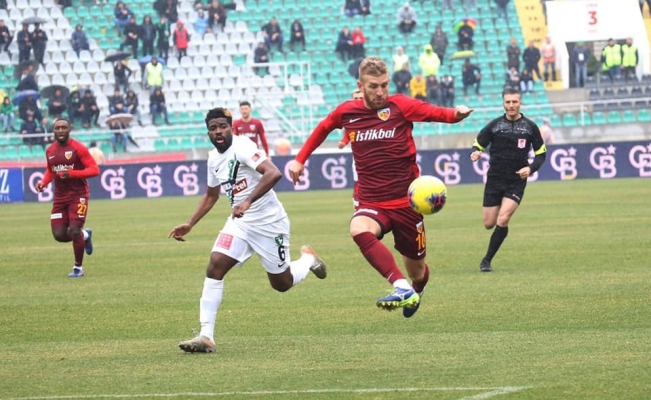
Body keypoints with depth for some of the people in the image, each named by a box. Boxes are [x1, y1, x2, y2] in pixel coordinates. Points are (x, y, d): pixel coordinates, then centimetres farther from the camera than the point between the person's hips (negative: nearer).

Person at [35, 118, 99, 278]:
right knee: (59, 235, -1)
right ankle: (85, 235, 31)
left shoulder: (78, 148, -11)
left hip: (78, 196, -5)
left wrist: (72, 173, -27)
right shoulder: (50, 151, 7)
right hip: (60, 197, 5)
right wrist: (43, 182, 3)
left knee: (75, 232, -10)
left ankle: (78, 268, 9)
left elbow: (94, 169, -14)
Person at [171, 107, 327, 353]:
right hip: (239, 222, 6)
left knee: (282, 284, 7)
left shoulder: (242, 148, -20)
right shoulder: (214, 158, 6)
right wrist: (190, 225, 14)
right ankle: (206, 336, -14)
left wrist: (248, 202, -43)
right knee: (215, 267, -14)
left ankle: (307, 259, 42)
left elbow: (273, 174, -35)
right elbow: (211, 195, 22)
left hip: (269, 222, -6)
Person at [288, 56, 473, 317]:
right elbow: (323, 128, 24)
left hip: (406, 202, -1)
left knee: (417, 272, 10)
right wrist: (300, 159, 23)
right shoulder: (346, 112, 3)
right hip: (371, 203, 1)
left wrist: (456, 114, -39)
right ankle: (403, 288, -45)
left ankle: (415, 292, 49)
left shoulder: (399, 106, -6)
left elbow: (437, 113, -18)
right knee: (359, 230, -36)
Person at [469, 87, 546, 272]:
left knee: (502, 220, -18)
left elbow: (541, 153, 7)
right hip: (494, 180, 2)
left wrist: (531, 168, -13)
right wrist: (475, 153, -18)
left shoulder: (530, 126, 0)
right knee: (489, 224, 2)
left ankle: (487, 260, -4)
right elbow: (478, 144, 7)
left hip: (516, 182, -2)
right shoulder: (495, 125, 1)